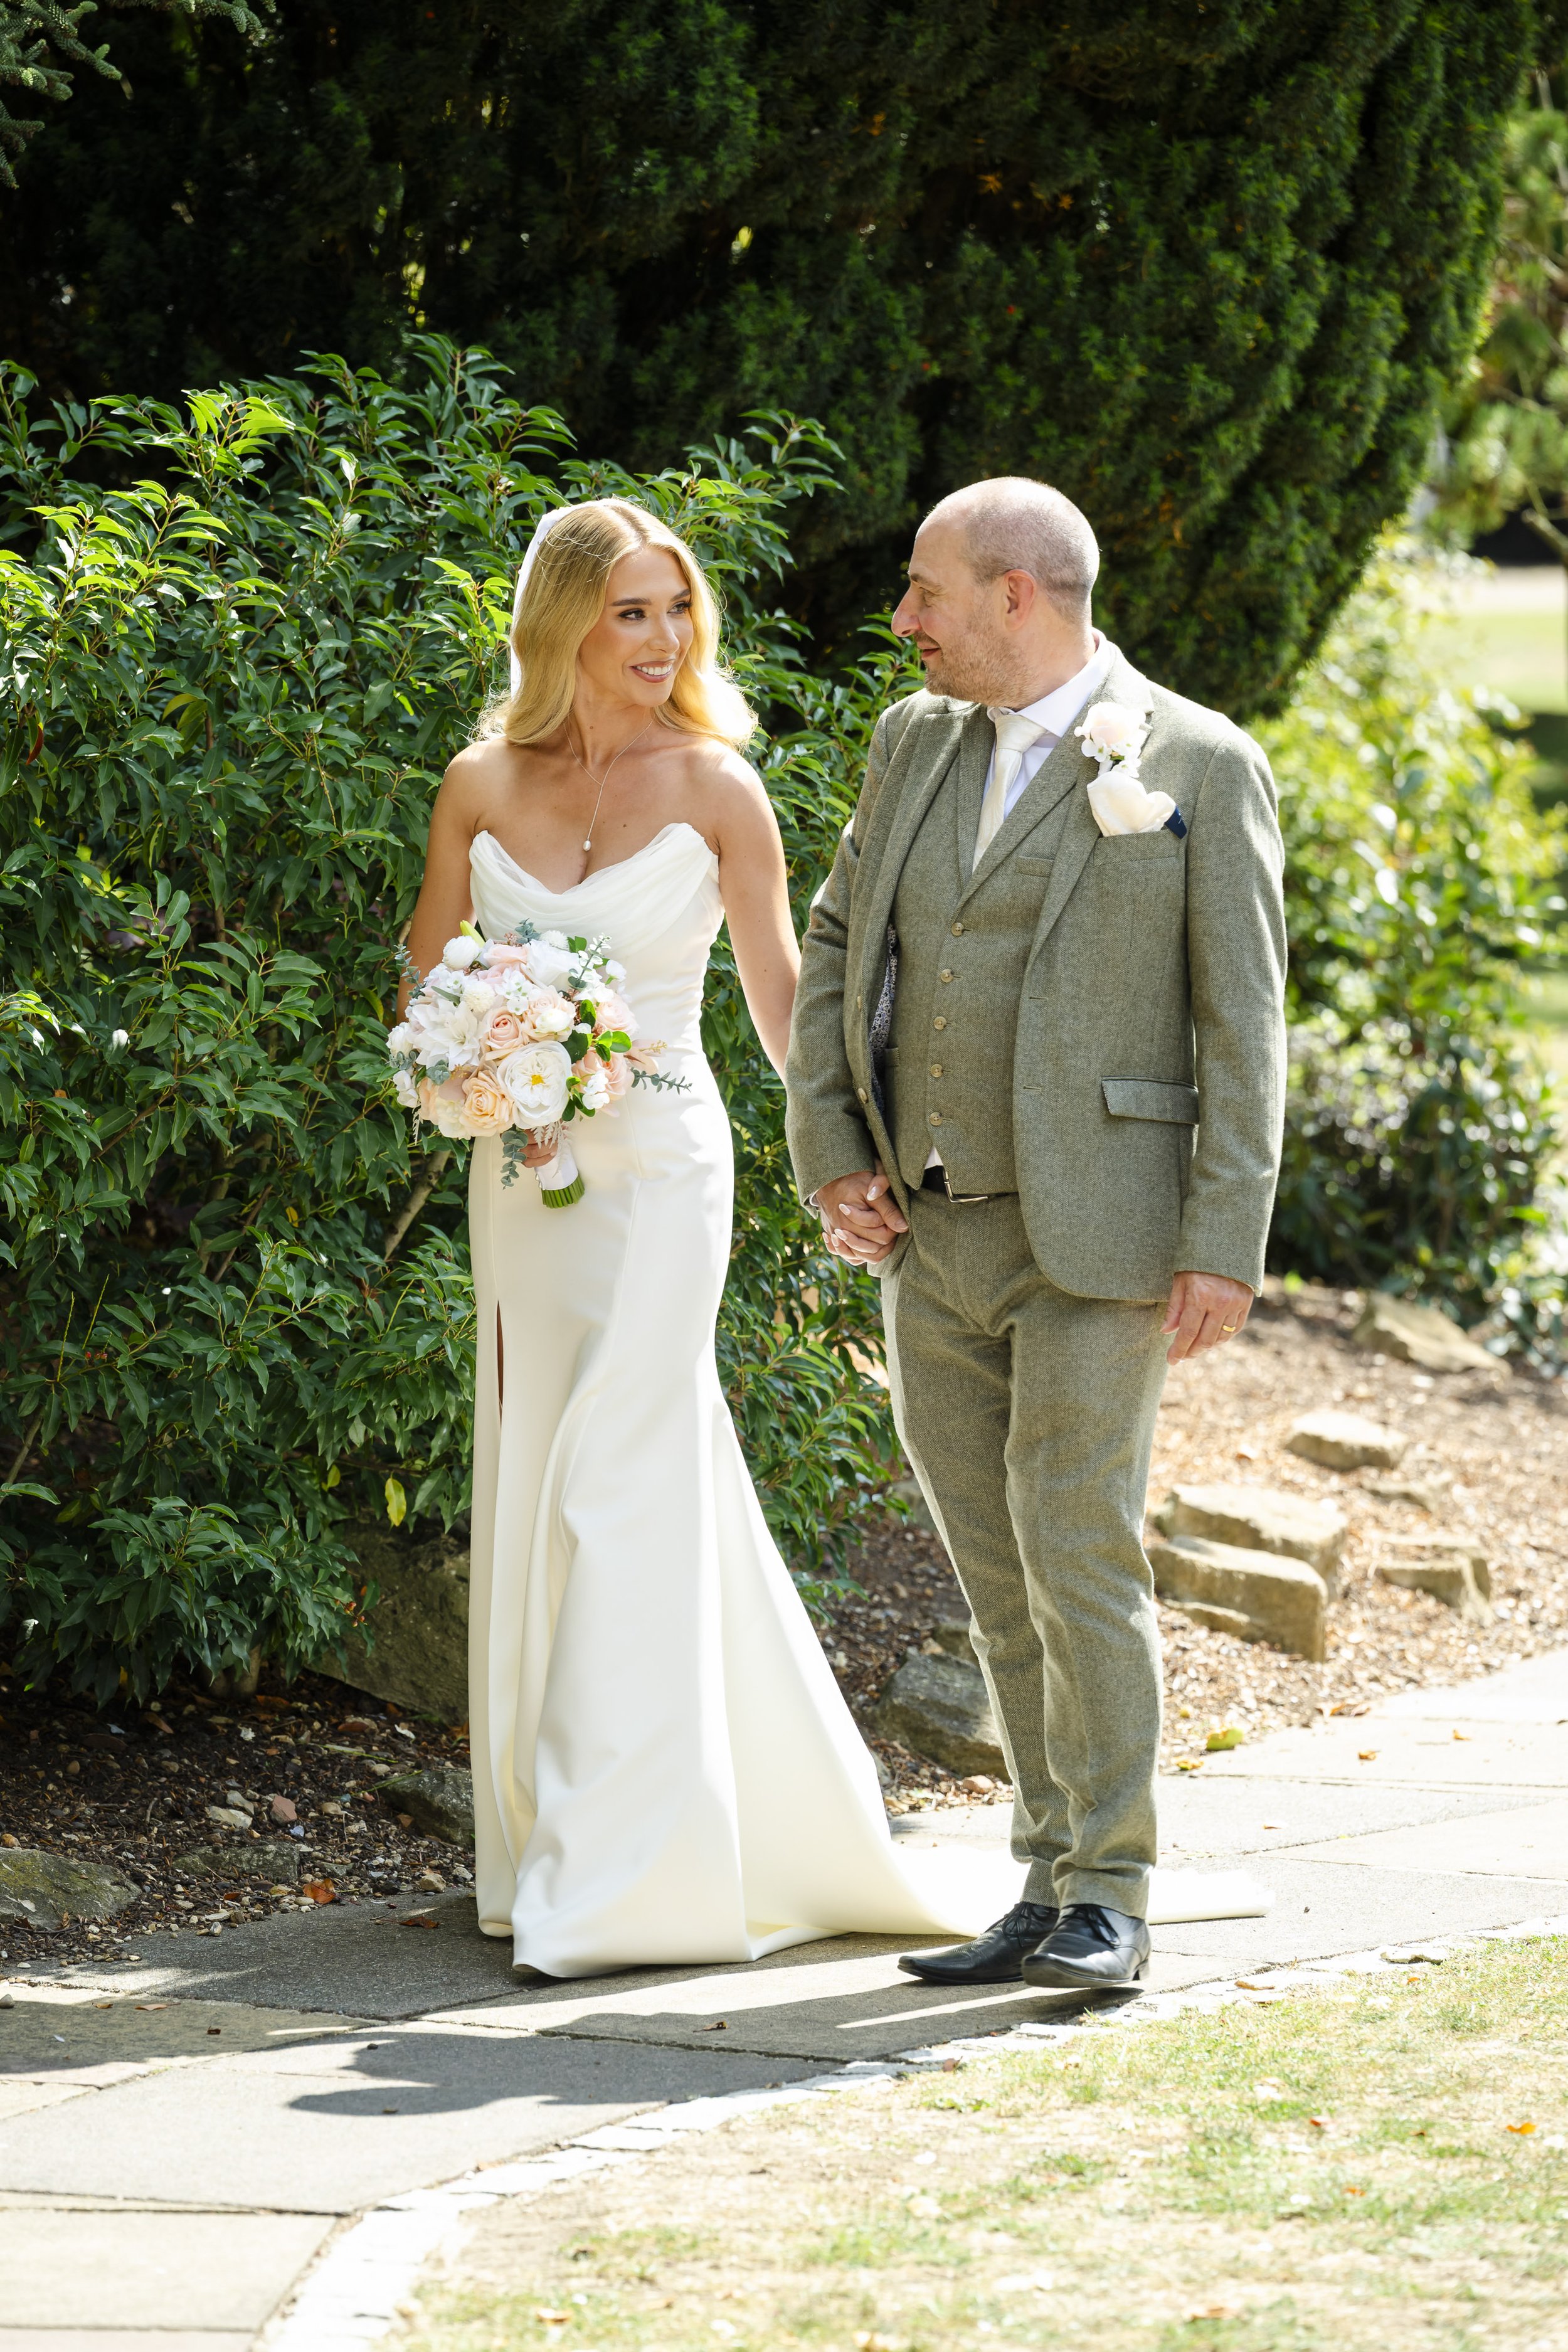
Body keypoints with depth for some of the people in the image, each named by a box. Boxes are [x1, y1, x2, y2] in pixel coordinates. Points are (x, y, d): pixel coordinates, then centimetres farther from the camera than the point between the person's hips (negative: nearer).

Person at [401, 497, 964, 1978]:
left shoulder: (714, 787, -3)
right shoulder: (482, 785, 5)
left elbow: (780, 997, 1)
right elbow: (425, 990, 12)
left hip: (659, 1163, -4)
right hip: (521, 1173, 4)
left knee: (615, 1487, -10)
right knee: (532, 1487, 8)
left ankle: (619, 1880, -9)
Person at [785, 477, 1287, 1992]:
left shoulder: (1199, 766, -4)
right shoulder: (915, 742, 12)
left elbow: (1242, 1024, -6)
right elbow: (836, 945, 17)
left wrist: (1225, 1244, -12)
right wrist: (829, 1155, 5)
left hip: (1096, 1241, -6)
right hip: (930, 1241, 6)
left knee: (1080, 1560, -10)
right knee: (1000, 1583, 8)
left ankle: (1107, 1899, -2)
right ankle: (1052, 1885, 14)